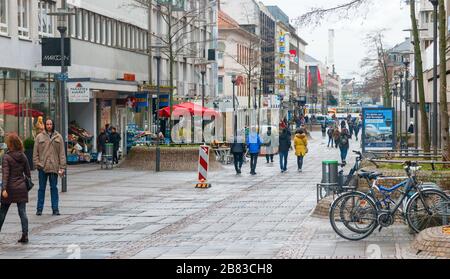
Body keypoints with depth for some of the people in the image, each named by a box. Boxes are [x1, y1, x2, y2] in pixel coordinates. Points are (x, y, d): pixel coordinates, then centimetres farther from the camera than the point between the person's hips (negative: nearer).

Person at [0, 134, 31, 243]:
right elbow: (27, 172, 9)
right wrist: (28, 184, 21)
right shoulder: (23, 157, 3)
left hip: (10, 188, -3)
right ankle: (25, 235, -2)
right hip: (21, 188, 4)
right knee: (22, 212, 3)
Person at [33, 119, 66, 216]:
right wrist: (37, 163, -5)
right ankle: (39, 209, 11)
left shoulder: (58, 137, 6)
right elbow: (35, 152, 6)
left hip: (54, 166, 0)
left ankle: (55, 208, 9)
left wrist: (62, 167, -2)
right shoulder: (39, 137, 4)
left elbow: (62, 153, 4)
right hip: (42, 167, 0)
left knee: (54, 188, 4)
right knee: (41, 188, 6)